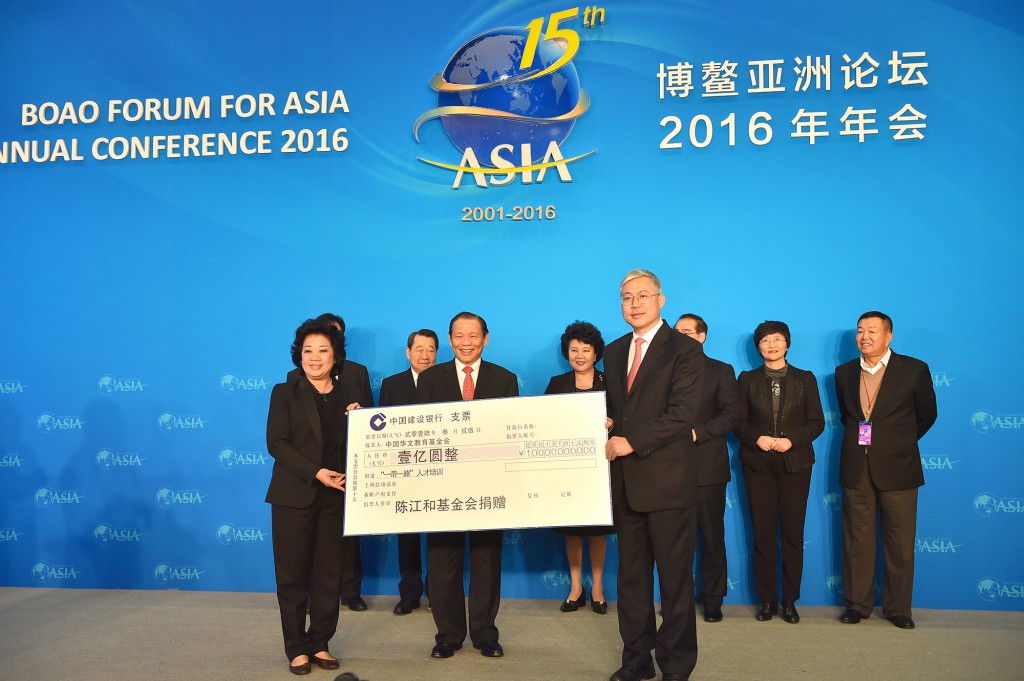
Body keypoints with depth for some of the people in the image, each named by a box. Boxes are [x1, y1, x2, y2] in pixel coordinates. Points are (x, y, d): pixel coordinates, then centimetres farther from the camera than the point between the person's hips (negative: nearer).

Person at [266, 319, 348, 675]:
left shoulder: (346, 395, 10)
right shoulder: (285, 392, 1)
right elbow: (276, 443, -8)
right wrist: (316, 473, -17)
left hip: (335, 497, 3)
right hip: (294, 496, -3)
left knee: (329, 574, 6)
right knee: (293, 575, 3)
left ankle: (320, 644, 19)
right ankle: (297, 649, 15)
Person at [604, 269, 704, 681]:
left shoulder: (685, 350, -6)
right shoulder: (614, 352, 15)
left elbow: (682, 415, -15)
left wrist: (632, 442, -18)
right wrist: (606, 426, -1)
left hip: (668, 480, -6)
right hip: (625, 481, 6)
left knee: (675, 578, 4)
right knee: (631, 575, 13)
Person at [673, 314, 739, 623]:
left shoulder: (721, 372, 6)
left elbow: (732, 414, -4)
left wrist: (697, 432, -15)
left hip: (707, 466, -2)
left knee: (712, 536, 4)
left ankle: (713, 599, 15)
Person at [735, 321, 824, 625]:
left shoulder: (805, 379, 8)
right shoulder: (747, 379, 8)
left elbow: (817, 422, 2)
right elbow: (739, 421, 4)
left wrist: (791, 440, -13)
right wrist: (757, 439, -14)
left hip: (795, 462, 0)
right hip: (757, 463, 0)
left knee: (793, 533, 2)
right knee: (763, 533, 2)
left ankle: (790, 601, 12)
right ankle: (767, 600, 11)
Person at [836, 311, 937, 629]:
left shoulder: (914, 370, -1)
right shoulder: (844, 372, 8)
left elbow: (927, 415, 10)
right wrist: (862, 439, 13)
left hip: (897, 468, -2)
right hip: (856, 468, 2)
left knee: (900, 543, 4)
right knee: (857, 540, 6)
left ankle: (898, 608, 17)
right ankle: (858, 604, 16)